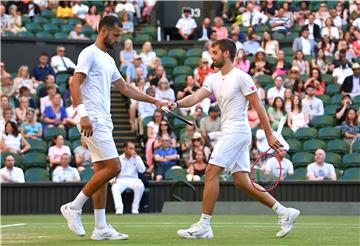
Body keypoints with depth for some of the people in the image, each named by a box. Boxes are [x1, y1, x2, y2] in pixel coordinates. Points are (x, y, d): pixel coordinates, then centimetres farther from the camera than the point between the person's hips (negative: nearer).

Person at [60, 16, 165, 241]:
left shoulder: (108, 60, 21)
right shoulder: (90, 54, -7)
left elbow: (125, 88, 28)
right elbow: (75, 83, -16)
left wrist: (155, 101, 25)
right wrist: (83, 114, -26)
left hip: (103, 122, 9)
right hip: (93, 121, -9)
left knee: (102, 171, 6)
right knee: (113, 167, -14)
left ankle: (101, 227, 6)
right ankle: (74, 207, -5)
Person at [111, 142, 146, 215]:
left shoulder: (137, 158, 13)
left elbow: (142, 170, -1)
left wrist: (136, 158, -6)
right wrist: (112, 180, -13)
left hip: (133, 180, 1)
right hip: (121, 180, -1)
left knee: (140, 185, -34)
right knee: (114, 187, -34)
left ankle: (135, 208, -25)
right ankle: (119, 209, -43)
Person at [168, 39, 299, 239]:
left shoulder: (241, 77, -10)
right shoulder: (213, 79, 14)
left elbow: (258, 106, -10)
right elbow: (196, 97, 1)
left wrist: (269, 135, -12)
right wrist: (178, 104, -19)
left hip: (237, 131, -9)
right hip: (229, 133, 9)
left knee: (211, 173, -10)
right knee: (241, 181, 7)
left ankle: (204, 226, -6)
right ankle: (284, 212, 13)